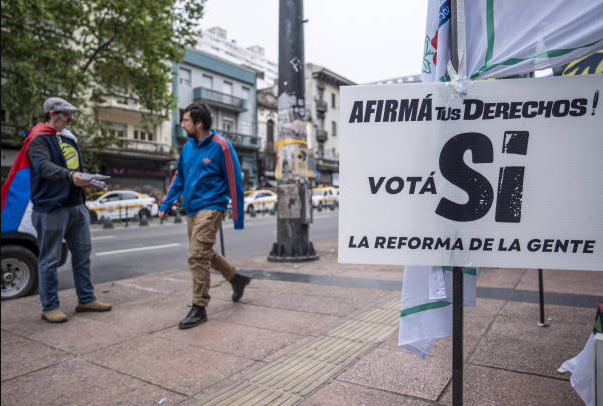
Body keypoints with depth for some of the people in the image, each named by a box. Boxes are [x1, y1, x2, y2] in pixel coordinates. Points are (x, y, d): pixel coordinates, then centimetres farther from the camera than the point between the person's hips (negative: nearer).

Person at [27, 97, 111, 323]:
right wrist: (70, 175, -42)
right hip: (51, 209, -8)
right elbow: (43, 166, -27)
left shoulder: (68, 140, 18)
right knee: (49, 260, 0)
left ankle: (86, 300, 24)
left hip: (76, 207, 9)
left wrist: (87, 179, 8)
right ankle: (49, 307, 13)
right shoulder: (39, 140, -8)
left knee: (82, 254, 13)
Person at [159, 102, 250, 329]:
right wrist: (165, 205, 14)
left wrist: (238, 217, -9)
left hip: (210, 208, -8)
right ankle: (237, 279, 37)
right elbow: (179, 178, 20)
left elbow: (234, 182, -10)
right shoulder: (188, 147, 10)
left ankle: (199, 308, 1)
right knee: (206, 254, 17)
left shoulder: (220, 146, -11)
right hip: (192, 210, 8)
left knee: (197, 256, -12)